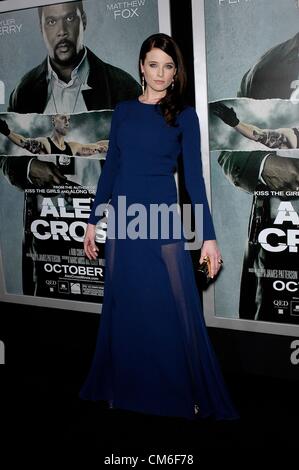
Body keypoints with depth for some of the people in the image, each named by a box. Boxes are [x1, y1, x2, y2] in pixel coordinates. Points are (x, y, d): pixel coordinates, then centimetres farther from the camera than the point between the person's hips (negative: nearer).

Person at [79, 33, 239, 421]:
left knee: (174, 308, -1)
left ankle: (189, 394, 15)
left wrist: (209, 236, -8)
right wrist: (93, 221, 8)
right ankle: (124, 388, 26)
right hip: (122, 219, 3)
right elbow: (110, 169, 11)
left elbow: (194, 176, -3)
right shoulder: (123, 111, 9)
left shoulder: (183, 115, 0)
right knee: (123, 306, 10)